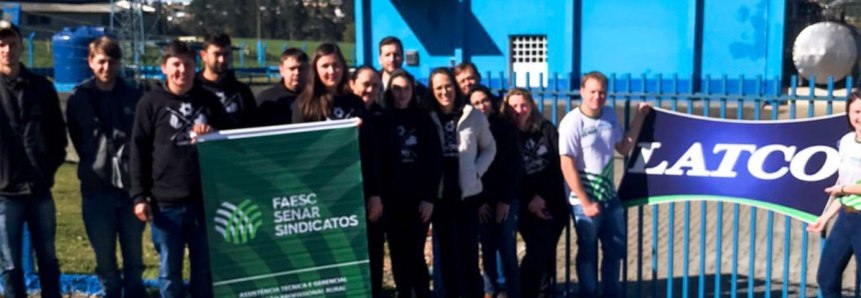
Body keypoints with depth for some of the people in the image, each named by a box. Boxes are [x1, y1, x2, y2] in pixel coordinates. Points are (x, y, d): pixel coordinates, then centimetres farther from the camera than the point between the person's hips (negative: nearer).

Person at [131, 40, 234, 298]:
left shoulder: (208, 100, 9)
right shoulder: (151, 102, 1)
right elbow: (139, 152, -1)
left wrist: (214, 134, -7)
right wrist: (139, 196, -7)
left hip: (206, 200, 2)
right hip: (166, 203, -2)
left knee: (205, 269, 11)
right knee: (170, 271, 8)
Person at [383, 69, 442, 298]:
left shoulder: (423, 121, 4)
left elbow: (435, 161, 0)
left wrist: (429, 197, -7)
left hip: (418, 198, -1)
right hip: (391, 198, 1)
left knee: (414, 253, -5)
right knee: (398, 254, 5)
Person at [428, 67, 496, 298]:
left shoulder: (474, 116, -1)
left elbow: (489, 147, 9)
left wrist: (478, 170, -3)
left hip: (467, 192, 0)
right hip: (440, 194, 0)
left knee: (469, 248, 4)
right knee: (447, 248, 7)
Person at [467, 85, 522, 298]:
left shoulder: (506, 128, 2)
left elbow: (515, 166, -1)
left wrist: (505, 200, -7)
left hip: (506, 198, -1)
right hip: (481, 200, 1)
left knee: (507, 249, -5)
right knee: (487, 247, 3)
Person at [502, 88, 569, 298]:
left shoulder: (546, 128, 4)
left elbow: (559, 165, -2)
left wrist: (542, 196, -11)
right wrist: (529, 203, -7)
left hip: (554, 201, 2)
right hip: (527, 204, -2)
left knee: (548, 251, 3)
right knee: (539, 249, -15)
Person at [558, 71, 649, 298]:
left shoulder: (610, 115, 2)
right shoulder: (572, 123, -16)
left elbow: (624, 148, 11)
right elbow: (567, 166, -18)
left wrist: (639, 117, 4)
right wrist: (586, 202, -18)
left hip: (610, 196, 6)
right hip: (585, 200, -6)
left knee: (616, 249, 19)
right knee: (588, 253, 9)